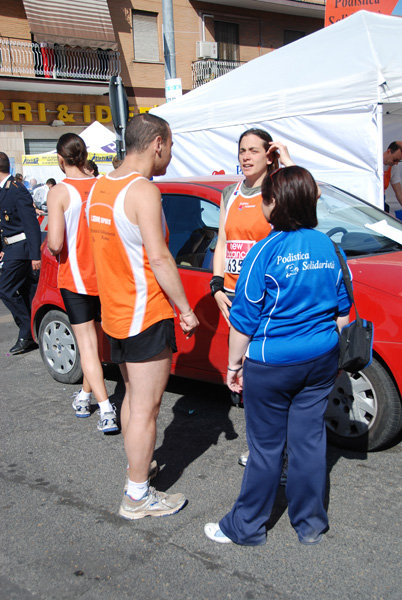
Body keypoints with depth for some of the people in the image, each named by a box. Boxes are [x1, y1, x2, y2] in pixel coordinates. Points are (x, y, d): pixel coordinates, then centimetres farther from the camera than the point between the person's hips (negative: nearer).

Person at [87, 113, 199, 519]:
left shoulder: (100, 187, 9)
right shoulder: (143, 190, -18)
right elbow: (158, 258, -22)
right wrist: (186, 309, -13)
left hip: (115, 313, 9)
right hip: (146, 316, -9)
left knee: (134, 396, 23)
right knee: (145, 407, 1)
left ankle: (136, 463, 39)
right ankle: (137, 496, 12)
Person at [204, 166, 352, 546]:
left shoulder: (266, 251, -14)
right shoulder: (329, 247, 3)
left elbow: (244, 318, -12)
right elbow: (342, 309, 11)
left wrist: (234, 364, -1)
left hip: (272, 365, -5)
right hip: (321, 359, 5)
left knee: (265, 446, 6)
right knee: (309, 439, 14)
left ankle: (246, 527, 23)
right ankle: (311, 525, 27)